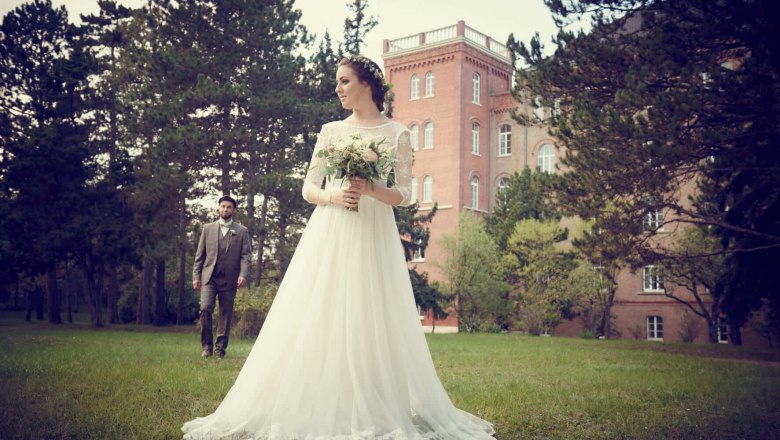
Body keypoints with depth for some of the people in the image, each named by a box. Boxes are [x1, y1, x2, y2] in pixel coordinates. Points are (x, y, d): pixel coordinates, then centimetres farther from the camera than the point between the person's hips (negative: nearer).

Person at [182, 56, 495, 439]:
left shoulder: (397, 134, 5)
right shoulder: (330, 131, 12)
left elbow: (404, 195, 1)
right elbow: (308, 188, 10)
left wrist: (371, 190, -16)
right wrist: (334, 196, -10)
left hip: (373, 236, -2)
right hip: (329, 234, 2)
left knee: (370, 321, -4)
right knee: (318, 319, -3)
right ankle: (315, 409, 4)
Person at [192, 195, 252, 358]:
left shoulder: (242, 231, 8)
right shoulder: (208, 228, 12)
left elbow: (246, 255, 1)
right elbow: (199, 254, 11)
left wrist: (243, 275, -13)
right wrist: (196, 276, 4)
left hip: (229, 279, 0)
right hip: (209, 277, 0)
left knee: (225, 314, 2)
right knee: (205, 308, -14)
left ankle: (220, 348, 12)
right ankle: (207, 345, -1)